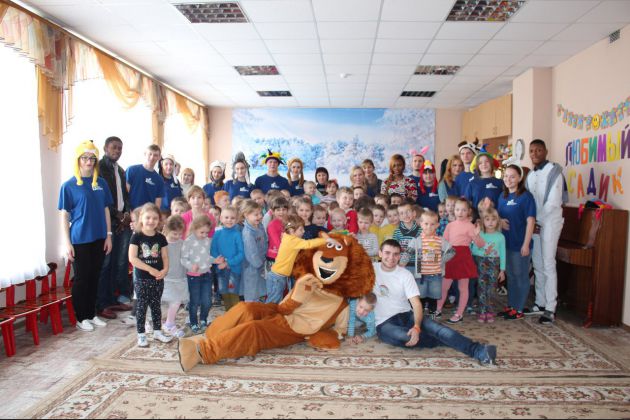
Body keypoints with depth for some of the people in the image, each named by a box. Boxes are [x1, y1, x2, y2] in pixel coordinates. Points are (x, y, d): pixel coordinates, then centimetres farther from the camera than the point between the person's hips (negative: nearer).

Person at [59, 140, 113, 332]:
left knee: (94, 277, 13)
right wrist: (67, 243, -9)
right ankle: (81, 318, 20)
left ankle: (92, 314, 27)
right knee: (81, 278, 6)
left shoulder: (101, 183, 6)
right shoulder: (69, 185, -5)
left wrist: (108, 235, 5)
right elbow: (64, 216, -4)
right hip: (80, 240, -4)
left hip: (99, 239, 4)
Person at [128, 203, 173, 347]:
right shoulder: (136, 237, -7)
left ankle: (157, 332, 26)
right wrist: (150, 269, -18)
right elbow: (132, 258, -14)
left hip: (158, 278, 3)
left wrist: (165, 270, -15)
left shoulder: (161, 238, 3)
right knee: (141, 306, 4)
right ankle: (141, 335, 16)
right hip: (141, 278, -3)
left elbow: (165, 257, 5)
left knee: (156, 305, 13)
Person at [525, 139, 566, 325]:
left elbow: (553, 202, -14)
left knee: (548, 265, -7)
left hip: (550, 222, -6)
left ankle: (550, 309, -2)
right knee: (537, 265, 9)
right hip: (534, 223, 7)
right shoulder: (530, 175, 14)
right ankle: (540, 304, 18)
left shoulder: (554, 171, -7)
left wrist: (538, 222, -13)